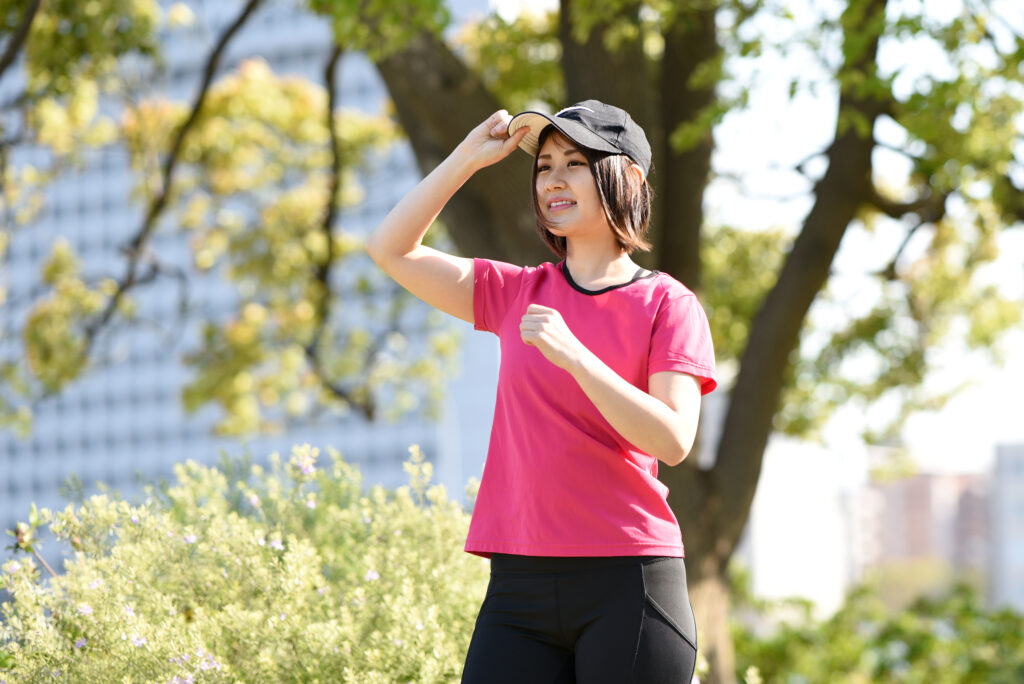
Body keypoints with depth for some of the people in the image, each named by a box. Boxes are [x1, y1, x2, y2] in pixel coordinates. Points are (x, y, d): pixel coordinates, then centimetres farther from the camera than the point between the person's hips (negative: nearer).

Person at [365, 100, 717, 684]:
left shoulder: (666, 304, 1)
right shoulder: (516, 294, 14)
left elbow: (673, 440, -11)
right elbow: (391, 248, 13)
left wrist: (572, 354, -19)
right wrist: (472, 155, 9)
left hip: (628, 581, -4)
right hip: (520, 585, 4)